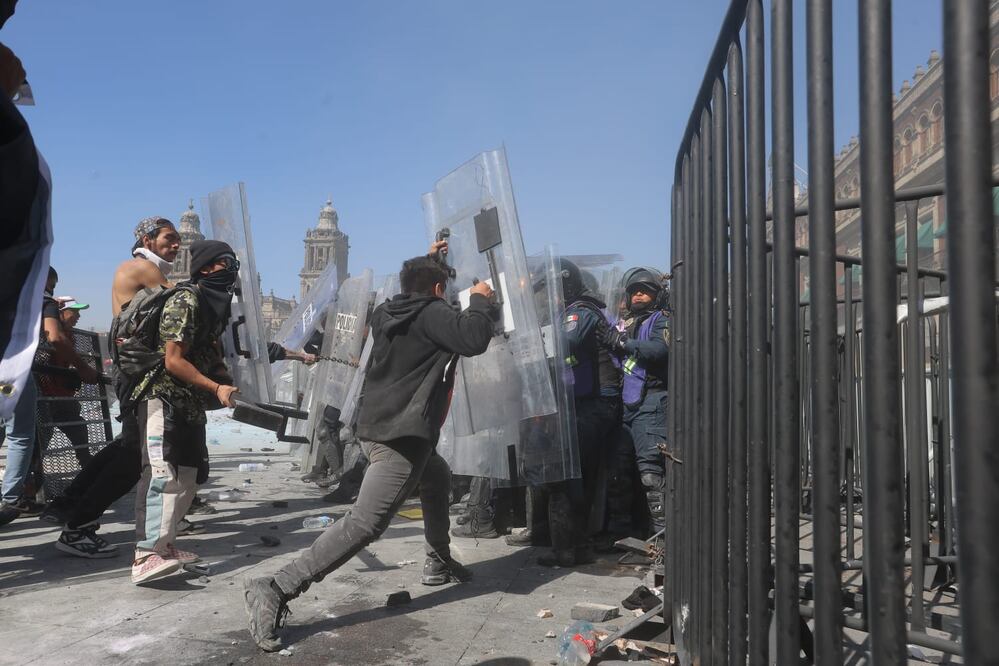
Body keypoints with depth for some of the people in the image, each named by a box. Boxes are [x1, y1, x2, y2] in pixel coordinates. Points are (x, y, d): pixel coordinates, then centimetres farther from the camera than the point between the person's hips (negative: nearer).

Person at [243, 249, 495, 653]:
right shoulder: (432, 313, -8)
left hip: (381, 428, 10)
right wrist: (480, 300, -4)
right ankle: (275, 590, -19)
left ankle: (439, 562, 39)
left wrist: (427, 261, 43)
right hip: (401, 436, -10)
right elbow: (473, 339, -22)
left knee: (438, 479, 32)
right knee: (365, 523, -15)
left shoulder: (387, 312, 16)